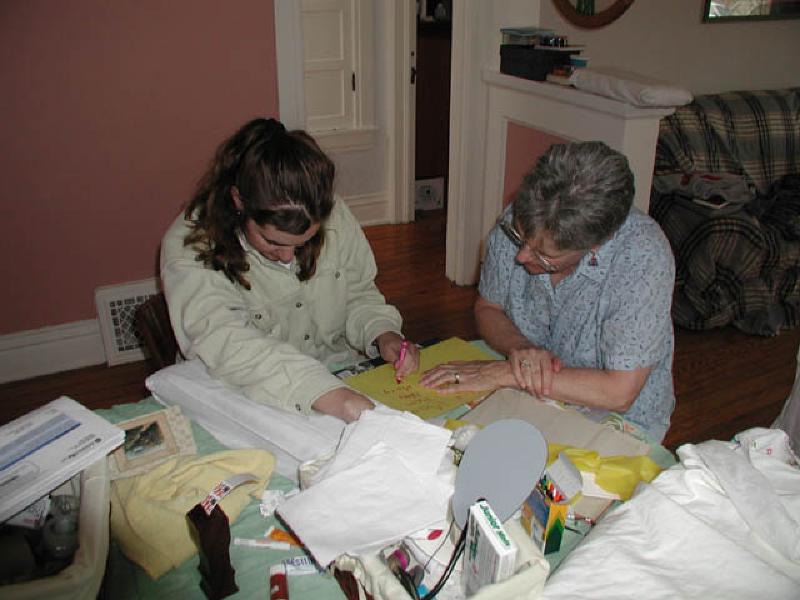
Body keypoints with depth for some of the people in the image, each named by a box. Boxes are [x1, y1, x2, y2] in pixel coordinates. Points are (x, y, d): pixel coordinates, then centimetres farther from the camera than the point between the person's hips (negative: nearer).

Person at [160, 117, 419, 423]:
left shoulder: (335, 216, -6)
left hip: (342, 376, 4)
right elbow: (225, 343, -34)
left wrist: (382, 335, -13)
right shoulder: (188, 247, -20)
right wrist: (330, 396, -45)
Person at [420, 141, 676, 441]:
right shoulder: (519, 221, -13)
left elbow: (619, 393, -28)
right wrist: (519, 348, -20)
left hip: (620, 424, -3)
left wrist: (505, 373, -25)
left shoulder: (644, 257, -28)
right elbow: (487, 308, 2)